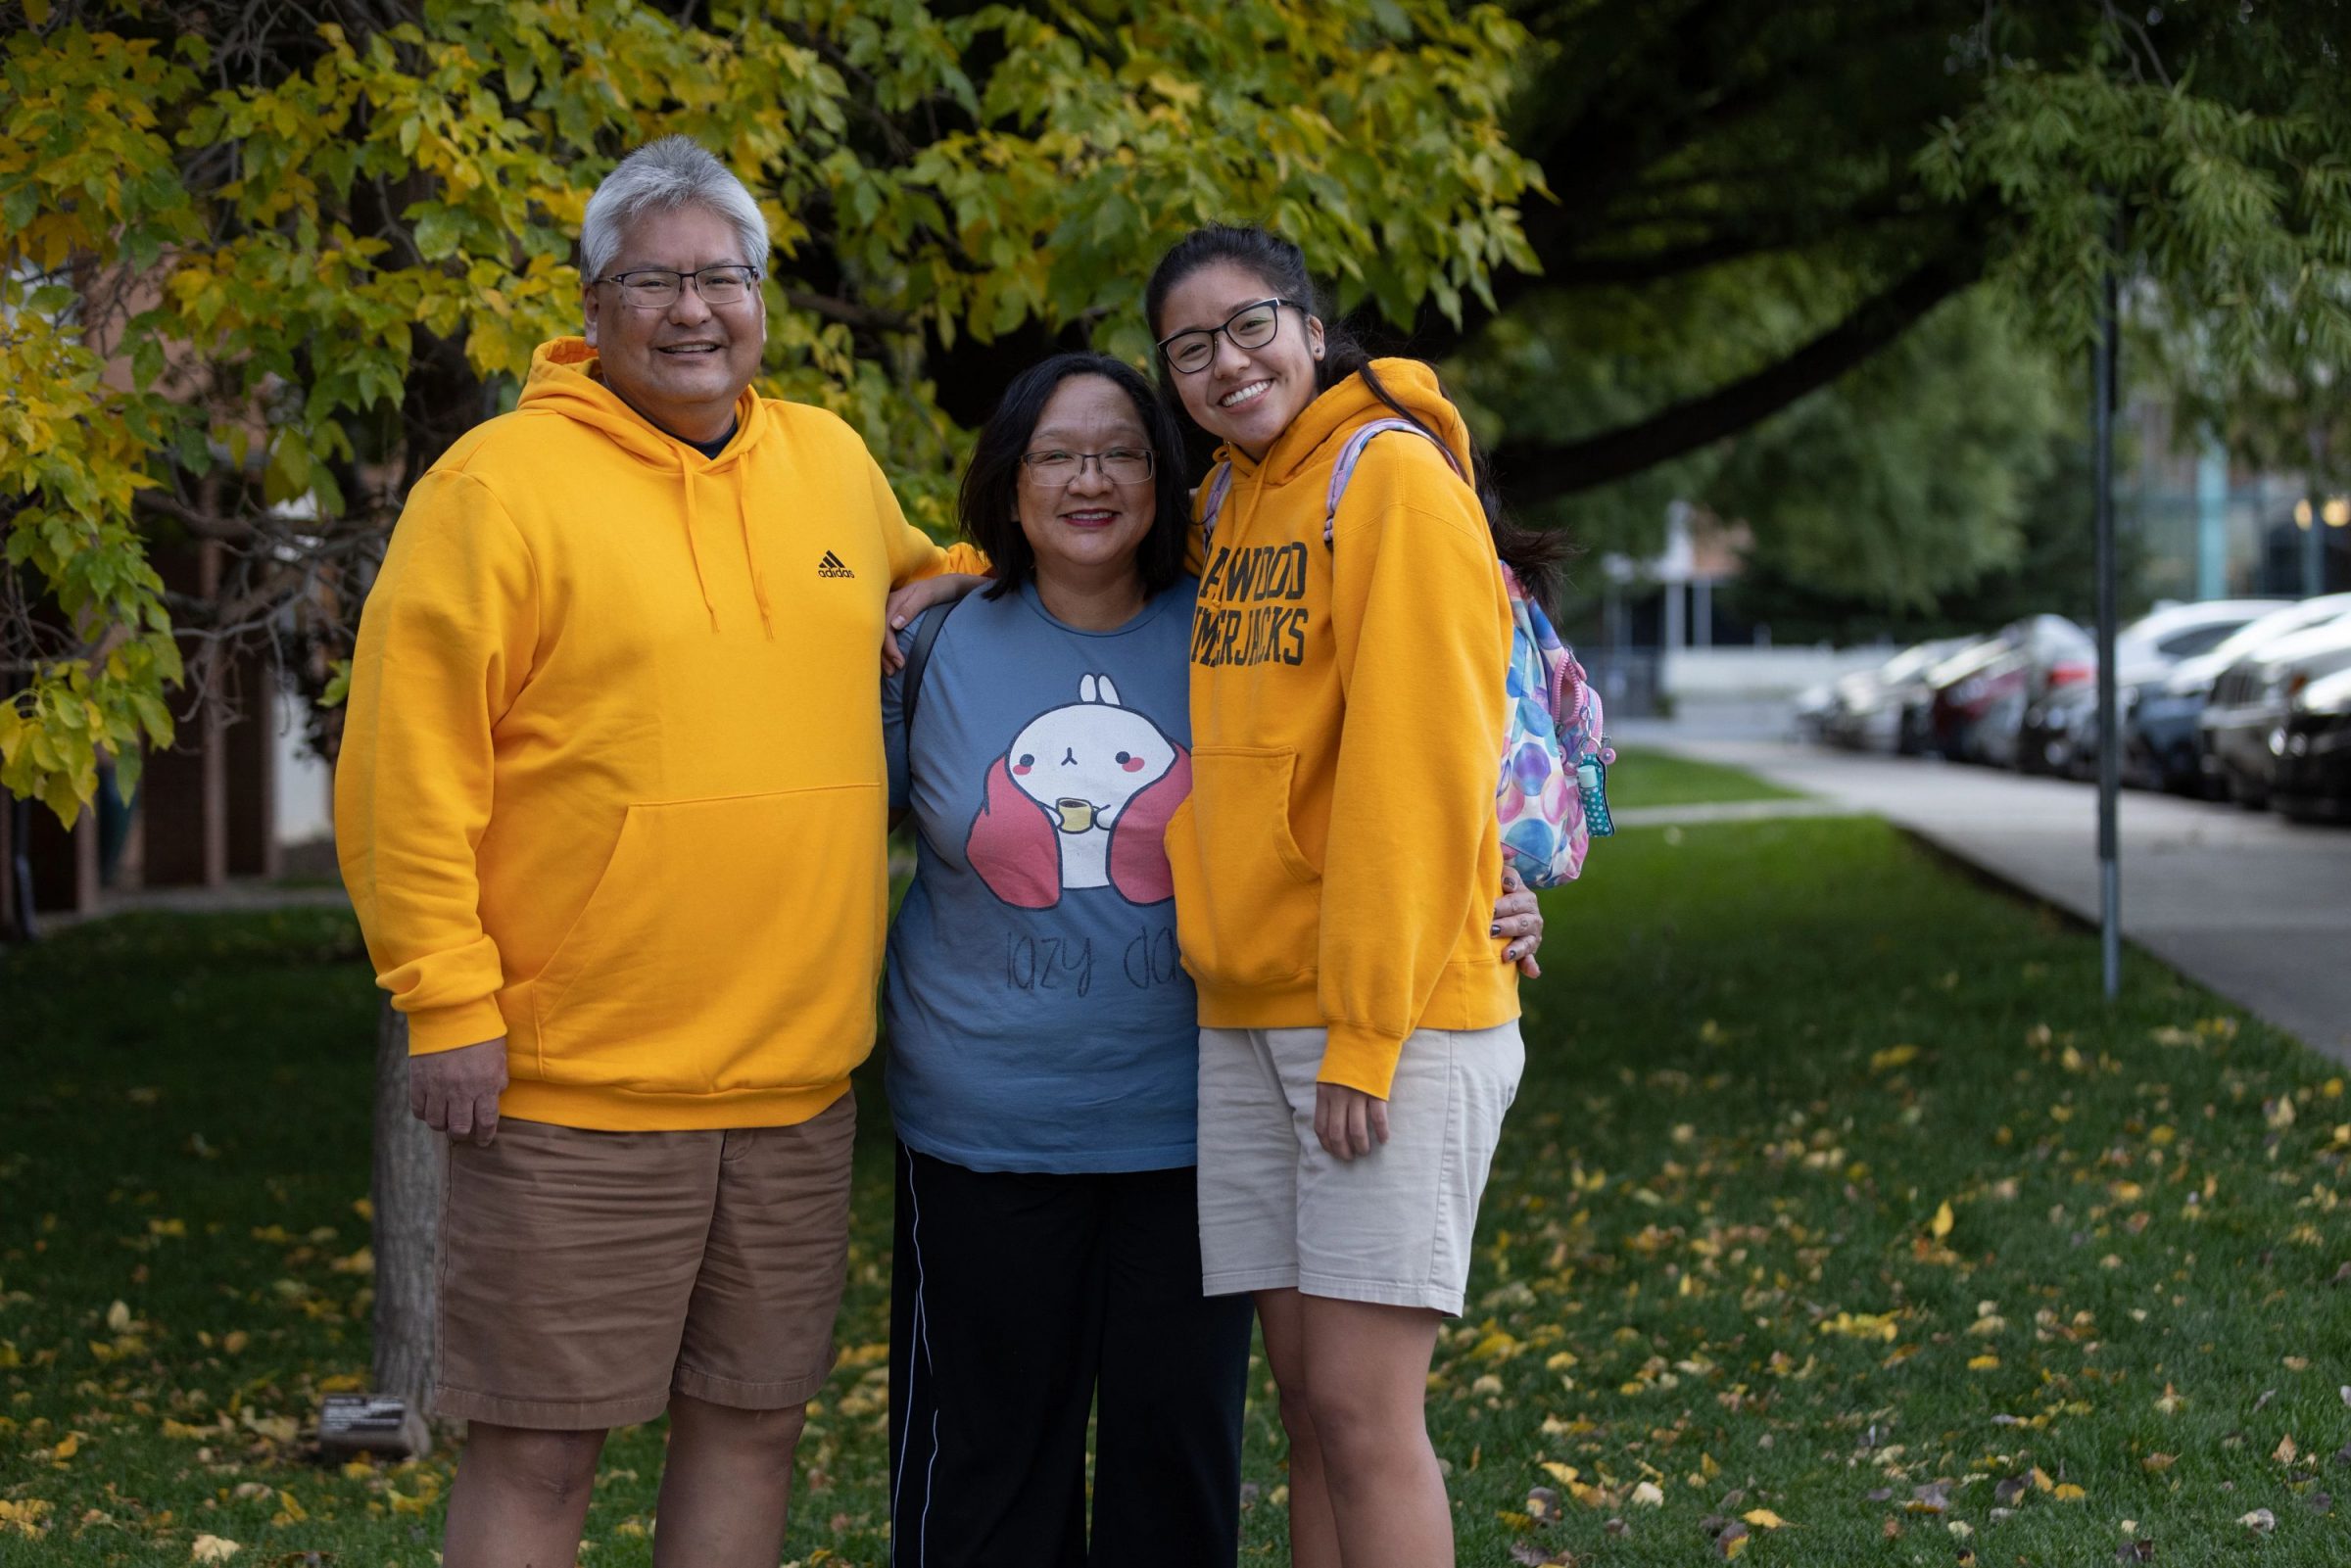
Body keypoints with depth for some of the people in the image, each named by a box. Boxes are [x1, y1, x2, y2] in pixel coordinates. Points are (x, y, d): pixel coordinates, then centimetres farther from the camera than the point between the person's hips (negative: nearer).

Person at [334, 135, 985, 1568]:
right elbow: (409, 765, -9)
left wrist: (981, 580, 10)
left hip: (799, 1076, 5)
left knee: (752, 1421, 13)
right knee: (539, 1449, 1)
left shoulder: (832, 463, 10)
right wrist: (449, 1003, -13)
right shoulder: (500, 482, -7)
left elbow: (905, 582, 33)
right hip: (574, 1078, -5)